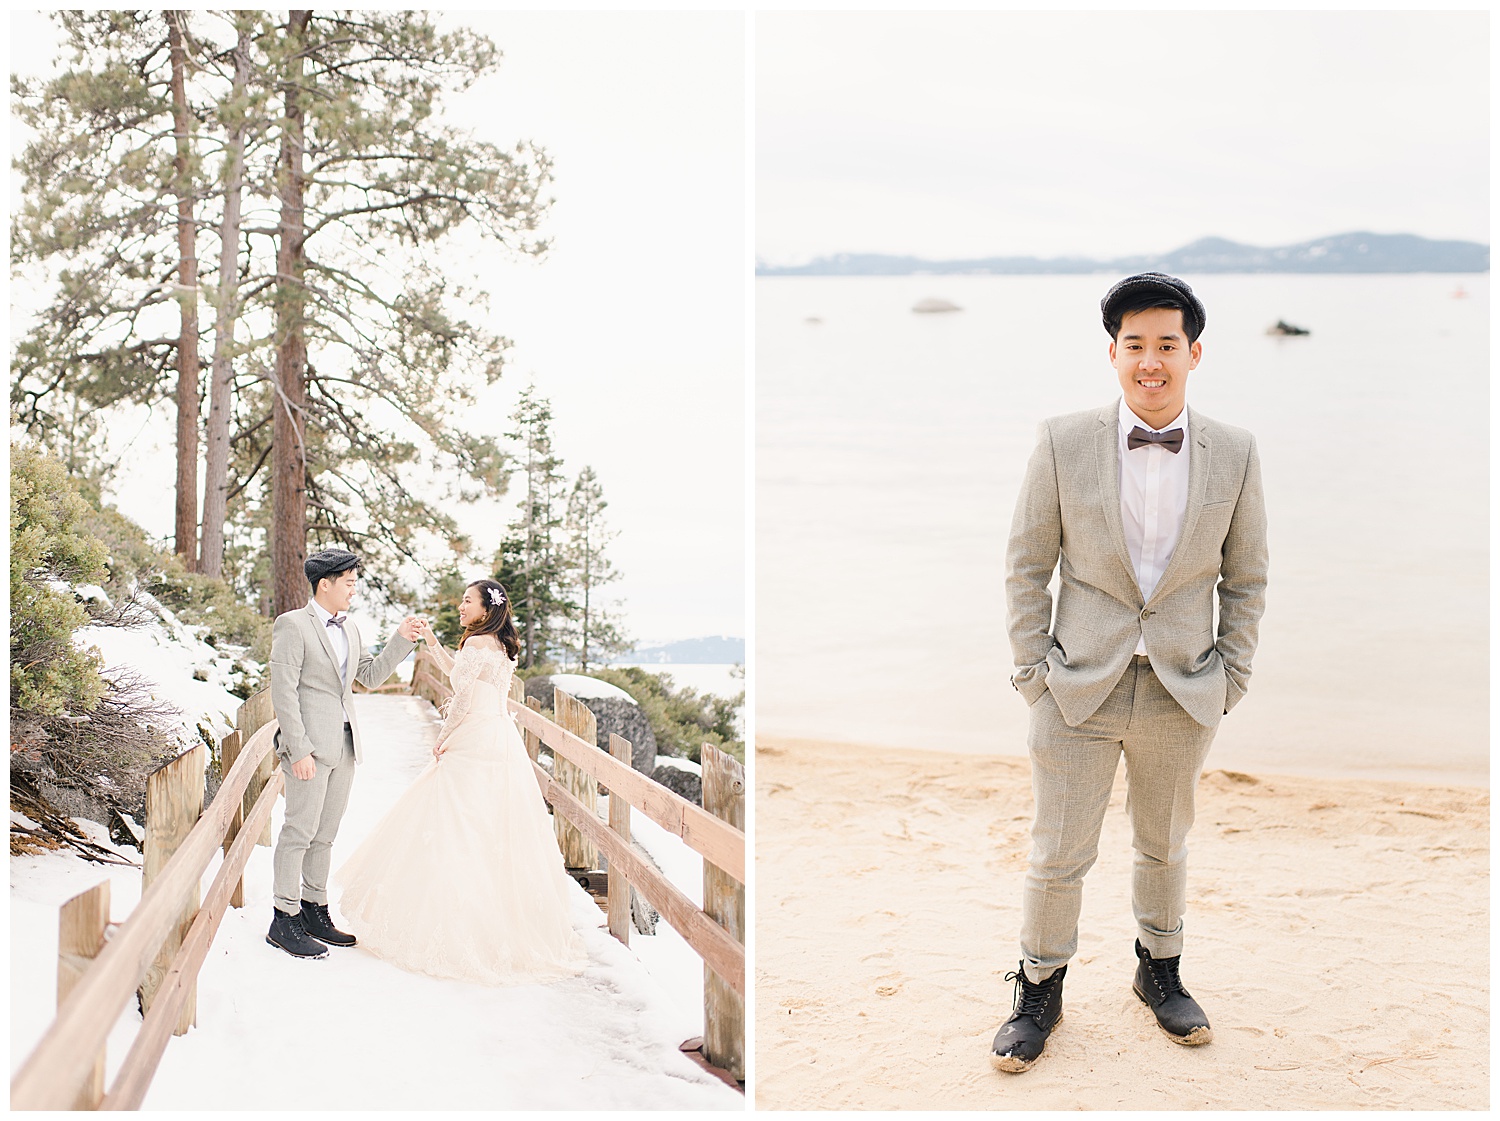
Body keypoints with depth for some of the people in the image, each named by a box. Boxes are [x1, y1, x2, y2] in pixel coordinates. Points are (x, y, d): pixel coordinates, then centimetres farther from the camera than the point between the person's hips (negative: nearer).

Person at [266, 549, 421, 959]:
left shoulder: (348, 628, 15)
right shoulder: (292, 626, -9)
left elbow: (372, 675, 18)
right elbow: (283, 691, -13)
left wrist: (402, 640, 5)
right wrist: (298, 751, -18)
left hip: (343, 744, 8)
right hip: (310, 745, -8)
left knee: (325, 833, 13)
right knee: (300, 830, -5)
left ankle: (315, 910, 22)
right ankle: (284, 920, 3)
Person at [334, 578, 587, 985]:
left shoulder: (478, 643, -14)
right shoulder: (500, 645, 14)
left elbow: (463, 700, -14)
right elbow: (458, 672, 30)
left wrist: (442, 738, -2)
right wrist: (431, 641, 25)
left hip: (474, 747, -9)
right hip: (500, 743, 9)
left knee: (460, 832, -3)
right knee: (494, 835, 14)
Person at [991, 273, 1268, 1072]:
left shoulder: (1234, 454, -3)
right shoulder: (1063, 444, -7)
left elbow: (1245, 577, 7)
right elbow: (1026, 565, -1)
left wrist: (1232, 677, 3)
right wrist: (1032, 672, -4)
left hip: (1182, 695, 2)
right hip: (1078, 691, -1)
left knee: (1164, 846, 19)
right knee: (1058, 856, 6)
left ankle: (1159, 972, 41)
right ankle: (1039, 990, 26)